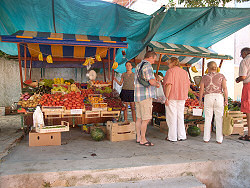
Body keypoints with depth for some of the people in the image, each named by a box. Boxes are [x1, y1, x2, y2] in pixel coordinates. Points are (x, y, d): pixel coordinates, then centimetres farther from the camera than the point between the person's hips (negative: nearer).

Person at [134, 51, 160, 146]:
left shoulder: (138, 66, 17)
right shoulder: (147, 65, -11)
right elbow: (151, 81, -20)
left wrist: (154, 81, 20)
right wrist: (156, 84, 2)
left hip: (138, 95, 9)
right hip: (145, 95, -9)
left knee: (139, 118, 12)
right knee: (146, 119, -4)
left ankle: (138, 138, 18)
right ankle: (143, 140, 1)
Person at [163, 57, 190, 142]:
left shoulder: (170, 71, -8)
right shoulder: (184, 72, 10)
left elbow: (169, 85, -17)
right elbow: (188, 85, 10)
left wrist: (166, 98, -16)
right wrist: (184, 96, 17)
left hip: (172, 97, -6)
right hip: (181, 97, 6)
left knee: (172, 117, 1)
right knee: (180, 116, 13)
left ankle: (172, 137, 7)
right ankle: (181, 136, 17)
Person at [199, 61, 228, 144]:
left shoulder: (204, 77, 7)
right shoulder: (221, 76, 7)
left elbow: (201, 90, 3)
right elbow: (225, 88, -1)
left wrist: (200, 100, 9)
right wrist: (226, 99, 1)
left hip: (208, 97, 0)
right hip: (219, 97, 0)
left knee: (208, 119, 6)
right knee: (219, 119, 5)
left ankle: (206, 138, 8)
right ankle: (219, 139, 8)